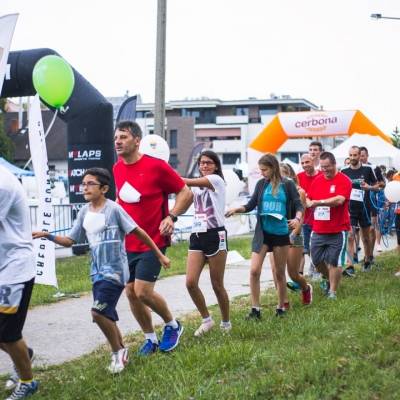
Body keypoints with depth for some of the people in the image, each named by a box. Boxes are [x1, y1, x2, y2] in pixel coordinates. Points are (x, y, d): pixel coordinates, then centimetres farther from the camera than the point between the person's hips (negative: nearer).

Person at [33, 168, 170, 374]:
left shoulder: (114, 209, -13)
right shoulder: (85, 212, 6)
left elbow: (138, 232, -8)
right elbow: (69, 241, 10)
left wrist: (159, 255, -4)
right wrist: (47, 236, -7)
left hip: (115, 270, -7)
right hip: (97, 272, 7)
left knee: (99, 312, -17)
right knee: (106, 315, 9)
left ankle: (118, 351, 3)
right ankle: (120, 353, 27)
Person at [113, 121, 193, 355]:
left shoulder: (156, 166, -14)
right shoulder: (117, 169, 4)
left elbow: (186, 193, -8)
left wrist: (171, 217, -20)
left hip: (153, 241, -6)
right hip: (128, 244, 6)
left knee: (143, 291, -13)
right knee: (131, 293, 7)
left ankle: (172, 325, 14)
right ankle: (150, 339, 25)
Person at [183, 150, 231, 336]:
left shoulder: (216, 180, -6)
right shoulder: (197, 186, 19)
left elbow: (188, 182, -16)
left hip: (215, 235, -6)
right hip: (197, 236, 6)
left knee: (217, 285, 1)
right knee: (191, 282, -8)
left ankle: (225, 323, 20)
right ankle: (206, 319, 10)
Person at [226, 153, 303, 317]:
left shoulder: (287, 184, -4)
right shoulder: (261, 184, 3)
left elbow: (298, 205, -4)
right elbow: (251, 205, 9)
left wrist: (297, 218, -24)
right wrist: (237, 209, -8)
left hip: (281, 233, -2)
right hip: (262, 232, 2)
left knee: (279, 273, 10)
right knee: (254, 270, -11)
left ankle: (281, 308, 25)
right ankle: (255, 309, -1)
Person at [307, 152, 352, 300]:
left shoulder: (344, 180, -10)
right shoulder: (317, 180, 9)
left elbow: (339, 199, -24)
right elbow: (309, 199, 16)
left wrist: (317, 202, -22)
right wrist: (308, 202, -7)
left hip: (337, 230, -6)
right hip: (318, 230, 6)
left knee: (334, 262, 0)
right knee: (316, 260, 12)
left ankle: (332, 291, 13)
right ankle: (329, 279, 39)